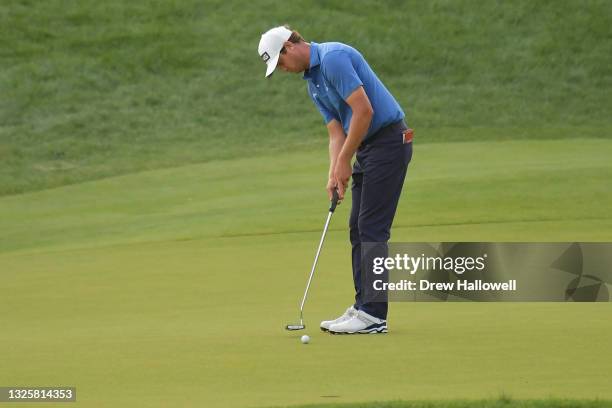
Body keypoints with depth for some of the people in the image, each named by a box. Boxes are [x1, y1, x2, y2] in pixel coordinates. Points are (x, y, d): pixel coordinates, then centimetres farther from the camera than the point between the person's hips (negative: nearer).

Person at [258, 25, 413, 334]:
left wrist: (344, 162, -15)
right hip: (368, 146, 10)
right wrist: (334, 174, -3)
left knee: (372, 228, -9)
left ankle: (373, 315, -8)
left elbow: (363, 110, -22)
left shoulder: (333, 58, -16)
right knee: (358, 228, 10)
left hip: (388, 140, -10)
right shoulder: (313, 82, 15)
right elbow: (336, 132, 13)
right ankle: (363, 307, 13)